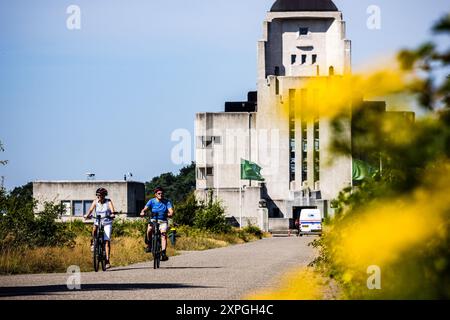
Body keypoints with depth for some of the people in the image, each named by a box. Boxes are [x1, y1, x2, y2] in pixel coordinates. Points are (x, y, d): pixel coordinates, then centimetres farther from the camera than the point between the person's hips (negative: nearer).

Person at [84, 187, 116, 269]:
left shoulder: (108, 202, -5)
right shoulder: (95, 201, 1)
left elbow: (112, 210, -20)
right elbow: (91, 209, -12)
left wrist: (112, 215, -42)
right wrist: (87, 215, -32)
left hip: (107, 223, -2)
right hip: (98, 222, 2)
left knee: (107, 241, -9)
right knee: (94, 229, -35)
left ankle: (107, 261, -8)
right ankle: (93, 243, -10)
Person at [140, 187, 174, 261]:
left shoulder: (167, 202, 1)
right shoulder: (152, 201, 1)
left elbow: (171, 211, -12)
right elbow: (145, 209, -11)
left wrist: (170, 214, -36)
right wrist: (143, 212, -35)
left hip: (163, 221, 0)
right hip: (153, 220, 0)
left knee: (164, 234, -24)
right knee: (149, 230, -32)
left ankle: (163, 253, -29)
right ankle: (149, 244, -8)